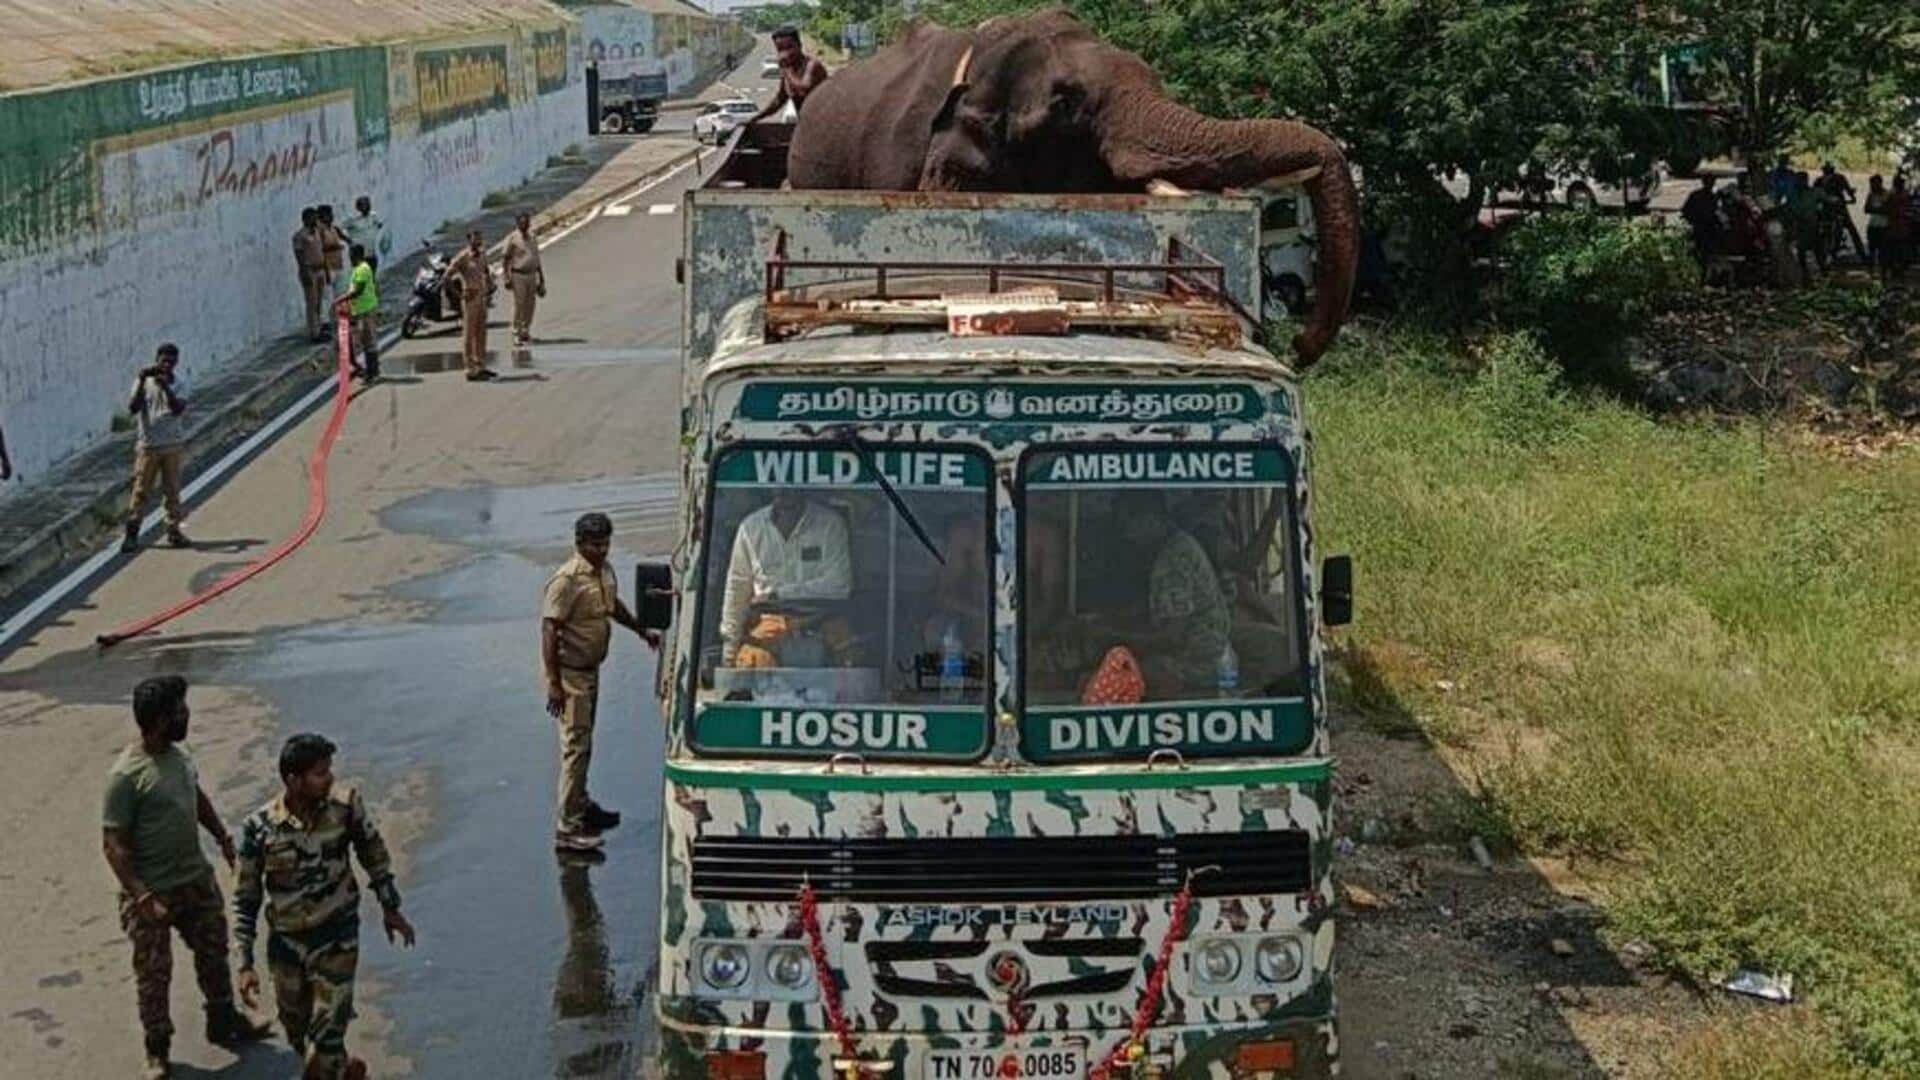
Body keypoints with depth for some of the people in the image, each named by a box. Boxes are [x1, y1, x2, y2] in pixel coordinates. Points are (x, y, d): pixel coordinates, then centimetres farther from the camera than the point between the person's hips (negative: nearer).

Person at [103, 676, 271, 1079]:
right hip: (154, 893, -7)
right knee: (154, 974, 8)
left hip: (197, 879, 7)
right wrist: (142, 897, -26)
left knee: (214, 953, 21)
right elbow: (113, 843, -22)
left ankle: (224, 1022, 41)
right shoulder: (126, 775, -25)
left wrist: (222, 837, 21)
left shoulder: (180, 754, -2)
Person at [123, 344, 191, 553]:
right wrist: (142, 382, -22)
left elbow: (178, 408, -15)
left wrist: (166, 387, -27)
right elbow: (133, 407, -12)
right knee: (140, 489, -1)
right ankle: (132, 533, 3)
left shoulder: (180, 383, 0)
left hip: (172, 444, 1)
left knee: (172, 489, 6)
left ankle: (174, 531, 14)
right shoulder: (144, 381, -1)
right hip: (148, 444, -1)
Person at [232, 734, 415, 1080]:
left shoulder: (345, 806, -17)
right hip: (286, 944, 1)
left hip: (337, 941, -1)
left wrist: (390, 908, 11)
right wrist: (245, 964, -10)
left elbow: (373, 852, 3)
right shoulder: (259, 827, -19)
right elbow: (246, 899, -8)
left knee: (326, 1037, -4)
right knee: (298, 1032, 20)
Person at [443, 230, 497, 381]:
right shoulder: (463, 257, -14)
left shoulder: (482, 254, 8)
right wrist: (460, 294, -15)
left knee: (481, 333, 13)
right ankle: (471, 370, 1)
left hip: (481, 298, 8)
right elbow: (448, 276, -16)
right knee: (469, 335, -2)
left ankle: (481, 367, 22)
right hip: (470, 299, -8)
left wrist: (489, 291, 14)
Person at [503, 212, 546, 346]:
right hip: (518, 275, -6)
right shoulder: (512, 238, -6)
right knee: (519, 305, -8)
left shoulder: (531, 238, 13)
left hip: (531, 275, 6)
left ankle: (525, 331, 18)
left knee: (530, 305, 7)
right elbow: (506, 259, -6)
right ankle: (517, 334, -4)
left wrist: (541, 277, 19)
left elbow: (536, 259, 20)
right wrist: (507, 278, -12)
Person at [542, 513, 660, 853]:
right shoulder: (567, 580, -21)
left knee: (583, 741, 21)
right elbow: (549, 631, -22)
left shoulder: (605, 571, 5)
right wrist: (553, 684, -24)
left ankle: (580, 805, 37)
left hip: (591, 669, 9)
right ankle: (567, 829, -7)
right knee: (576, 746, -9)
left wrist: (642, 631, 30)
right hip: (570, 672, -9)